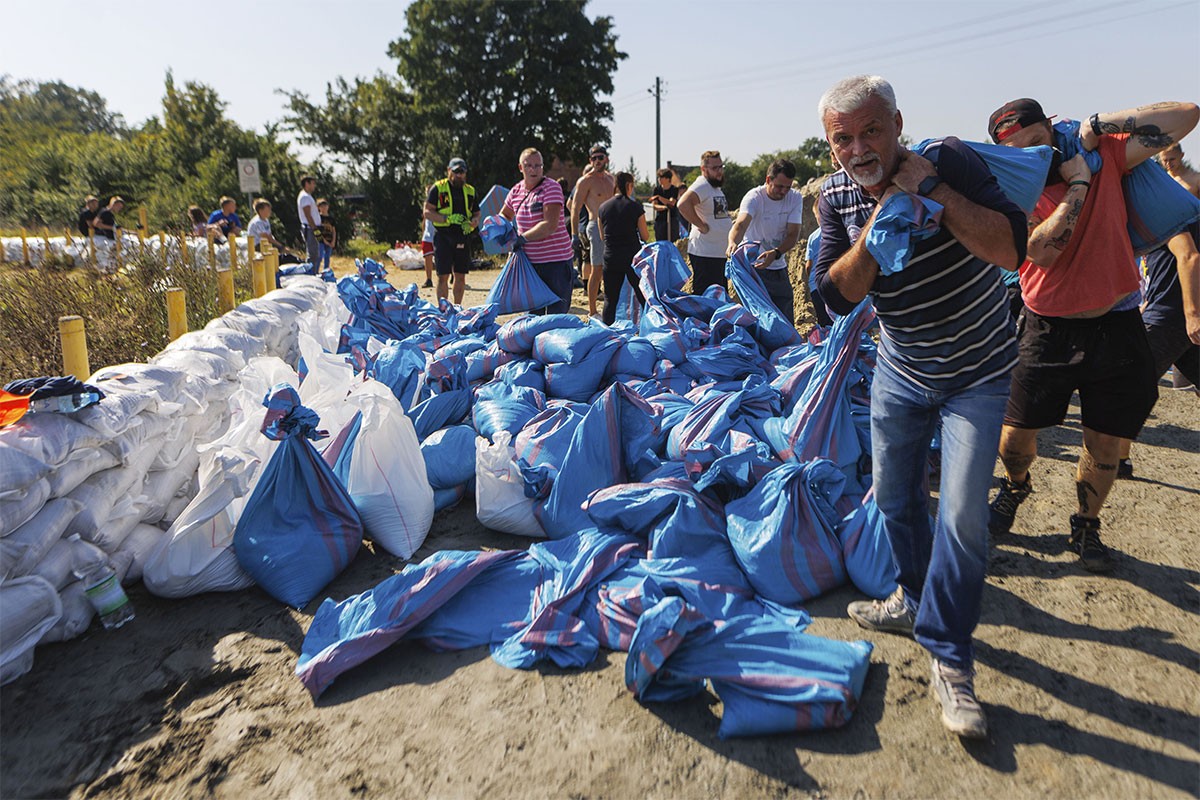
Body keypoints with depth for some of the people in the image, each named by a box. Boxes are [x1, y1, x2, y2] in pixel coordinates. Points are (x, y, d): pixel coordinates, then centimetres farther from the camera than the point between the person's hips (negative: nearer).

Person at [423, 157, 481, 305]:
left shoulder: (470, 191, 15)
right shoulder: (437, 188, 1)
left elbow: (477, 214, 19)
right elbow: (427, 212, -5)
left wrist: (471, 223, -5)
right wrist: (449, 218, -18)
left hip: (463, 237, 4)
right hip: (443, 237, -4)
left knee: (461, 276, 7)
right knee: (443, 276, -5)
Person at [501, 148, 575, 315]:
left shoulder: (551, 187, -10)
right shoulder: (516, 191, 9)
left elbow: (550, 225, -21)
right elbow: (504, 215, 27)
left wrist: (522, 238, -18)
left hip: (556, 260, -6)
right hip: (529, 261, 6)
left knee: (556, 312, -7)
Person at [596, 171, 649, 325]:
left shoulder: (603, 207, 3)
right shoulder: (635, 207, -7)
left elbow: (602, 237, 13)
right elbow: (645, 237, -2)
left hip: (610, 258, 3)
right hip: (633, 257, -3)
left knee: (610, 299, 9)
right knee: (644, 296, 8)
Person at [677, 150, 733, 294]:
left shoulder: (716, 187, 18)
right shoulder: (701, 186, -15)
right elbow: (683, 204, -33)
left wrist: (730, 223, 15)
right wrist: (702, 226, -26)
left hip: (721, 254, 11)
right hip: (705, 255, -10)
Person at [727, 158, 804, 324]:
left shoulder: (795, 198, -3)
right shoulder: (754, 197, -16)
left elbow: (793, 234, -10)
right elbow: (741, 224, -34)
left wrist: (775, 253, -30)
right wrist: (733, 242, -57)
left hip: (779, 267, 5)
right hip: (753, 266, -5)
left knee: (787, 321, 10)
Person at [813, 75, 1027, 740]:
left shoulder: (949, 160, -18)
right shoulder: (837, 196, -7)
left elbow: (1011, 249, -28)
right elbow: (838, 295, -15)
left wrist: (932, 187, -31)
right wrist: (879, 219, -26)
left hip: (976, 373, -4)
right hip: (902, 369, 4)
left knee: (962, 515, -10)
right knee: (894, 496, 14)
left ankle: (949, 662, 6)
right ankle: (917, 600, 40)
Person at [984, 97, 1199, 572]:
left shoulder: (1105, 155, 1)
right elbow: (1043, 250, -21)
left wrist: (1099, 125, -8)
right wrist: (1078, 182, -17)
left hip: (1115, 328, 1)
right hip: (1048, 331, -1)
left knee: (1104, 445, 8)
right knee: (1016, 433, 3)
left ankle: (1086, 526, 31)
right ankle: (1015, 488, 37)